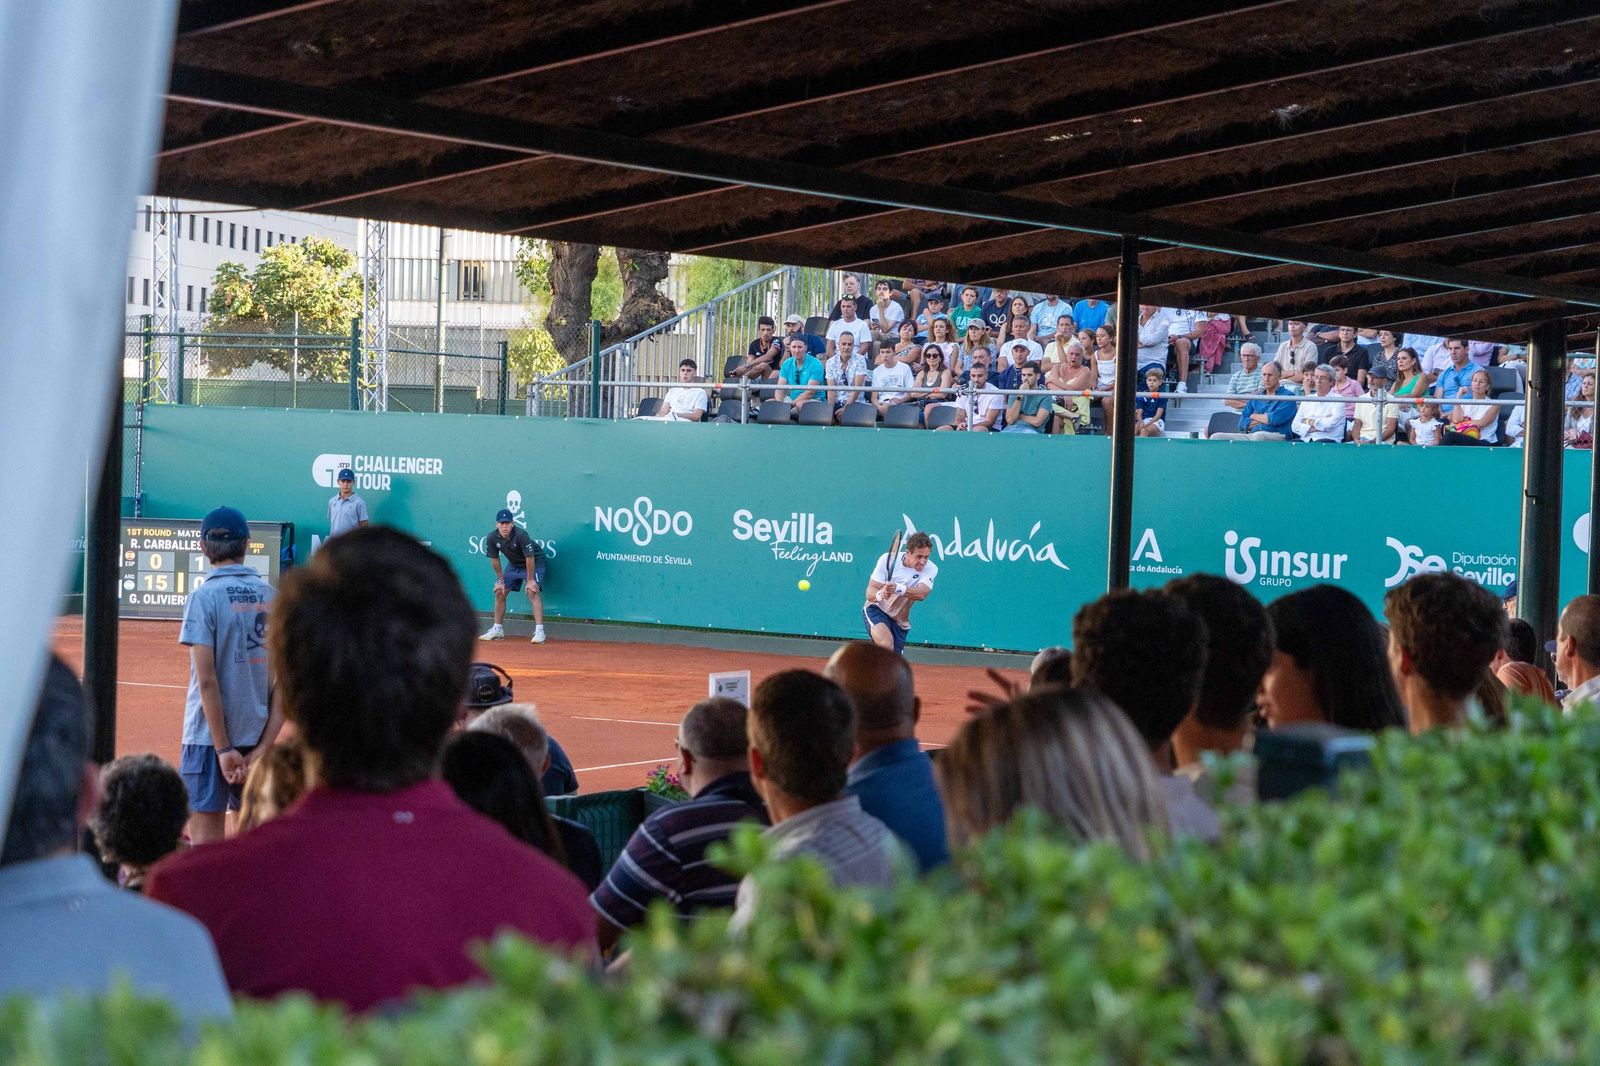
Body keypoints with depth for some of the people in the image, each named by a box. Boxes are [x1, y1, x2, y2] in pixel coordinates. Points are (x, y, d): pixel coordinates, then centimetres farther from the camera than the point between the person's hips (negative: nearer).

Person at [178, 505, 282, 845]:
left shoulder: (205, 597, -9)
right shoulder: (273, 597, 5)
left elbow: (207, 681, -14)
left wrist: (224, 749, -11)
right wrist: (263, 747, 0)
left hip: (210, 737, -5)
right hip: (259, 737, 5)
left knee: (206, 842, -3)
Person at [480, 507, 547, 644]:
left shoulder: (521, 535, -34)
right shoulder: (492, 538, -18)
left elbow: (530, 558, -29)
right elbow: (494, 559, -4)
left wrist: (530, 580, -24)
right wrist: (501, 580, 0)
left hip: (534, 561, -6)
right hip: (513, 564, 6)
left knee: (533, 592, -23)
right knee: (499, 592, 4)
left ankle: (539, 631, -26)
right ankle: (497, 630, 17)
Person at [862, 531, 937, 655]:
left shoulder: (930, 569, -15)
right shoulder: (887, 560, -16)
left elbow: (921, 594, -34)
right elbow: (870, 593, -18)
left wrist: (898, 589, -53)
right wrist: (880, 595, -43)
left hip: (900, 621, 3)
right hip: (876, 610, -3)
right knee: (886, 643, -33)